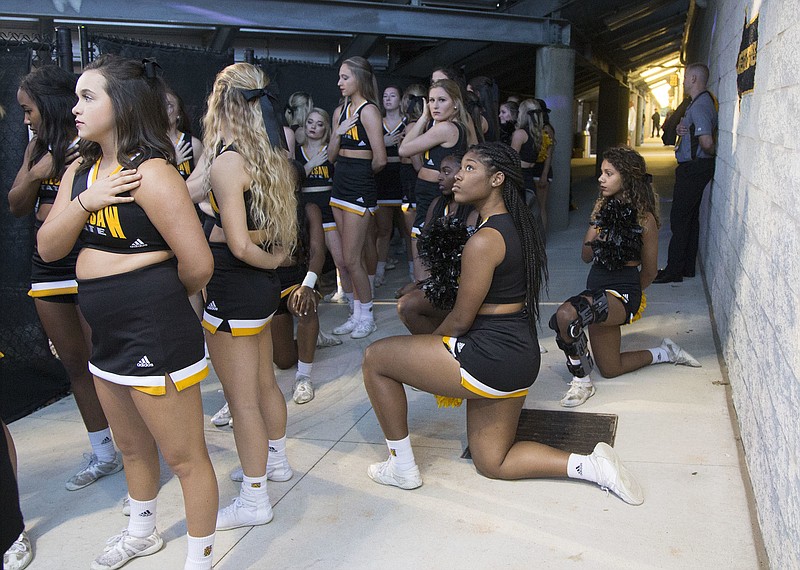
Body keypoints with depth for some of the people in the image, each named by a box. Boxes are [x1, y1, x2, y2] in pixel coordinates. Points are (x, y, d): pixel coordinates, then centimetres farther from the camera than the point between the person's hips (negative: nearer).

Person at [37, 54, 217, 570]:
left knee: (184, 456, 6)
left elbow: (197, 265, -22)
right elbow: (48, 248, 2)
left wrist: (161, 292, -1)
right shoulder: (81, 171, 9)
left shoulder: (151, 173, -19)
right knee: (134, 448, 27)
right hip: (107, 335, 9)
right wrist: (84, 201, -14)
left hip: (155, 335, -9)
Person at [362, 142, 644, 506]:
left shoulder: (484, 241, -20)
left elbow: (460, 319, -14)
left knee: (375, 357, 1)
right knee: (492, 463, 21)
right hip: (520, 357, 10)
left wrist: (429, 343, 8)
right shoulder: (516, 225, 10)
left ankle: (402, 467, 10)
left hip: (490, 359, -10)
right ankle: (591, 465, 10)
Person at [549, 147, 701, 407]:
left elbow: (649, 272, -3)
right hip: (597, 288, 8)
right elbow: (587, 257, 6)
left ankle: (582, 382, -16)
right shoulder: (603, 206, 5)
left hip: (622, 293, -8)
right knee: (610, 369, 18)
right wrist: (594, 228, -13)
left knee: (566, 315, -36)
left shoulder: (644, 218, -13)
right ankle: (666, 353, 39)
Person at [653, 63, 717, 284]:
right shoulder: (705, 101, 14)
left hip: (693, 168, -11)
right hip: (695, 168, 11)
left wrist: (711, 153, -8)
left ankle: (674, 271, -3)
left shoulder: (699, 106, -19)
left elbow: (706, 142, -29)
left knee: (679, 218, -7)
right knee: (691, 217, 15)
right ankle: (688, 267, 22)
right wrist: (682, 129, 1)